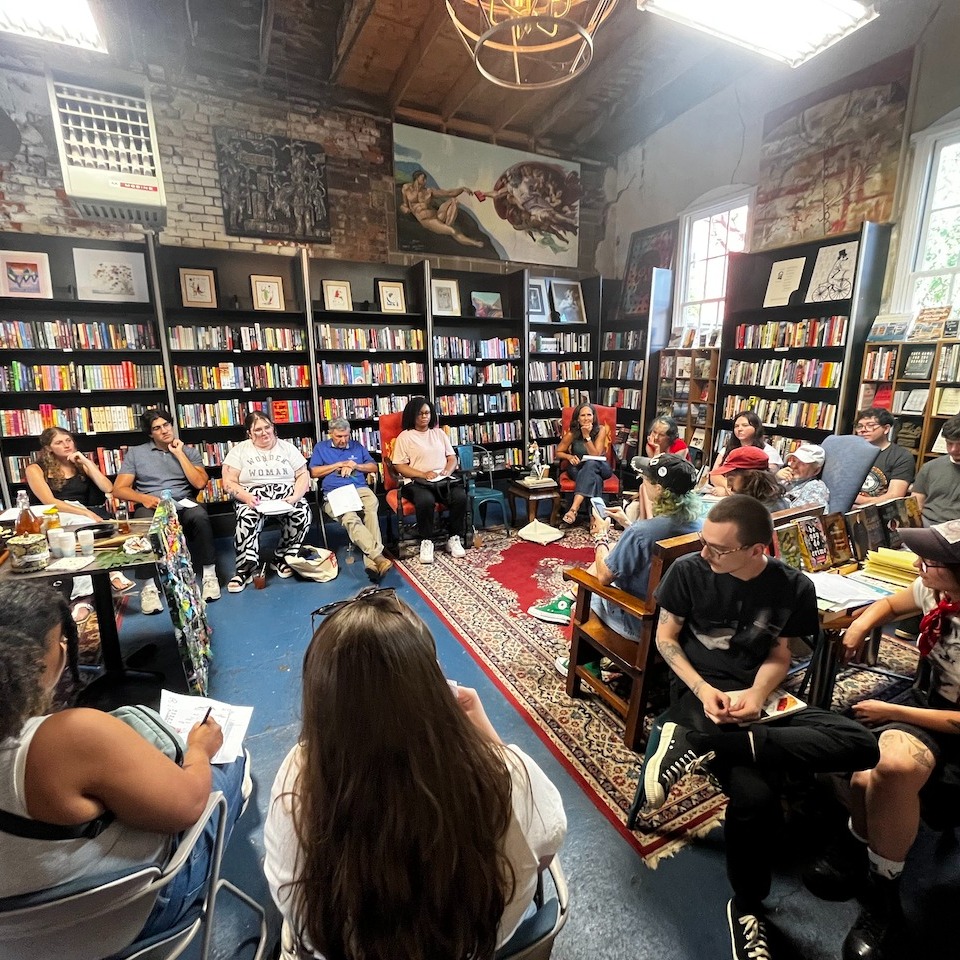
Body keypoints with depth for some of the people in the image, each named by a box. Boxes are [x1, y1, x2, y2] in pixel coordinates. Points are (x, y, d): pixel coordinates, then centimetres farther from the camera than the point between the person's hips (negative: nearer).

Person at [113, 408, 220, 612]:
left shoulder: (189, 451, 12)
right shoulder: (135, 453, 12)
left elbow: (200, 483, -3)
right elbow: (119, 489, 6)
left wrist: (179, 453, -3)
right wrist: (143, 498, -15)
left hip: (183, 504, 0)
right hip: (151, 506, 0)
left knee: (200, 516, -35)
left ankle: (209, 574, -26)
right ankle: (150, 585, -31)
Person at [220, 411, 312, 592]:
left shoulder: (287, 447, 12)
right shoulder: (239, 450, 8)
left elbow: (303, 475, 6)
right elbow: (229, 483, 1)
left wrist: (295, 497, -13)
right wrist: (247, 497, -19)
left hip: (285, 493, 1)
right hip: (252, 497, -1)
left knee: (303, 514, -29)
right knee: (246, 519, -35)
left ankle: (282, 559, -9)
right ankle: (246, 567, -17)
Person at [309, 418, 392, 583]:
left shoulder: (357, 446, 26)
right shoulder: (321, 448, 21)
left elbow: (374, 467, 22)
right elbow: (314, 472, 10)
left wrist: (355, 466, 5)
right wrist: (338, 465, 4)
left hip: (360, 489, 1)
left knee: (371, 510, -37)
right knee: (350, 519, -36)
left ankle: (371, 562, -44)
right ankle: (378, 556, -47)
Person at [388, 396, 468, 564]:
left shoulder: (439, 433, 20)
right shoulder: (405, 436, 6)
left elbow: (452, 458, 18)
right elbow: (399, 466, -2)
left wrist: (447, 471, -5)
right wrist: (423, 474, -15)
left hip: (443, 479, 4)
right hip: (417, 481, -4)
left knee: (460, 497, -28)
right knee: (426, 501, -38)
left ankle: (454, 538, -12)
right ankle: (426, 542, -17)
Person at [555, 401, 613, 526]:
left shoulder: (601, 430, -10)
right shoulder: (572, 434, -8)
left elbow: (595, 455, -16)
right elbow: (558, 453, 2)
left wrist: (587, 436, -25)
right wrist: (569, 456, -20)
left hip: (600, 468, -1)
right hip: (578, 469, 1)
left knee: (590, 464, -39)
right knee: (594, 478, -36)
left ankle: (574, 509, -52)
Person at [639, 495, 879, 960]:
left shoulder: (793, 588, -3)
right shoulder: (688, 570, -10)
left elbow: (779, 656, 5)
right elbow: (666, 637, -2)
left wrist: (756, 695, -15)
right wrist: (702, 689, -15)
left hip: (757, 695, 4)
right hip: (699, 691, -3)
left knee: (861, 744, -21)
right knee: (755, 795, -27)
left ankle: (697, 745, -25)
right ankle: (747, 908, 5)